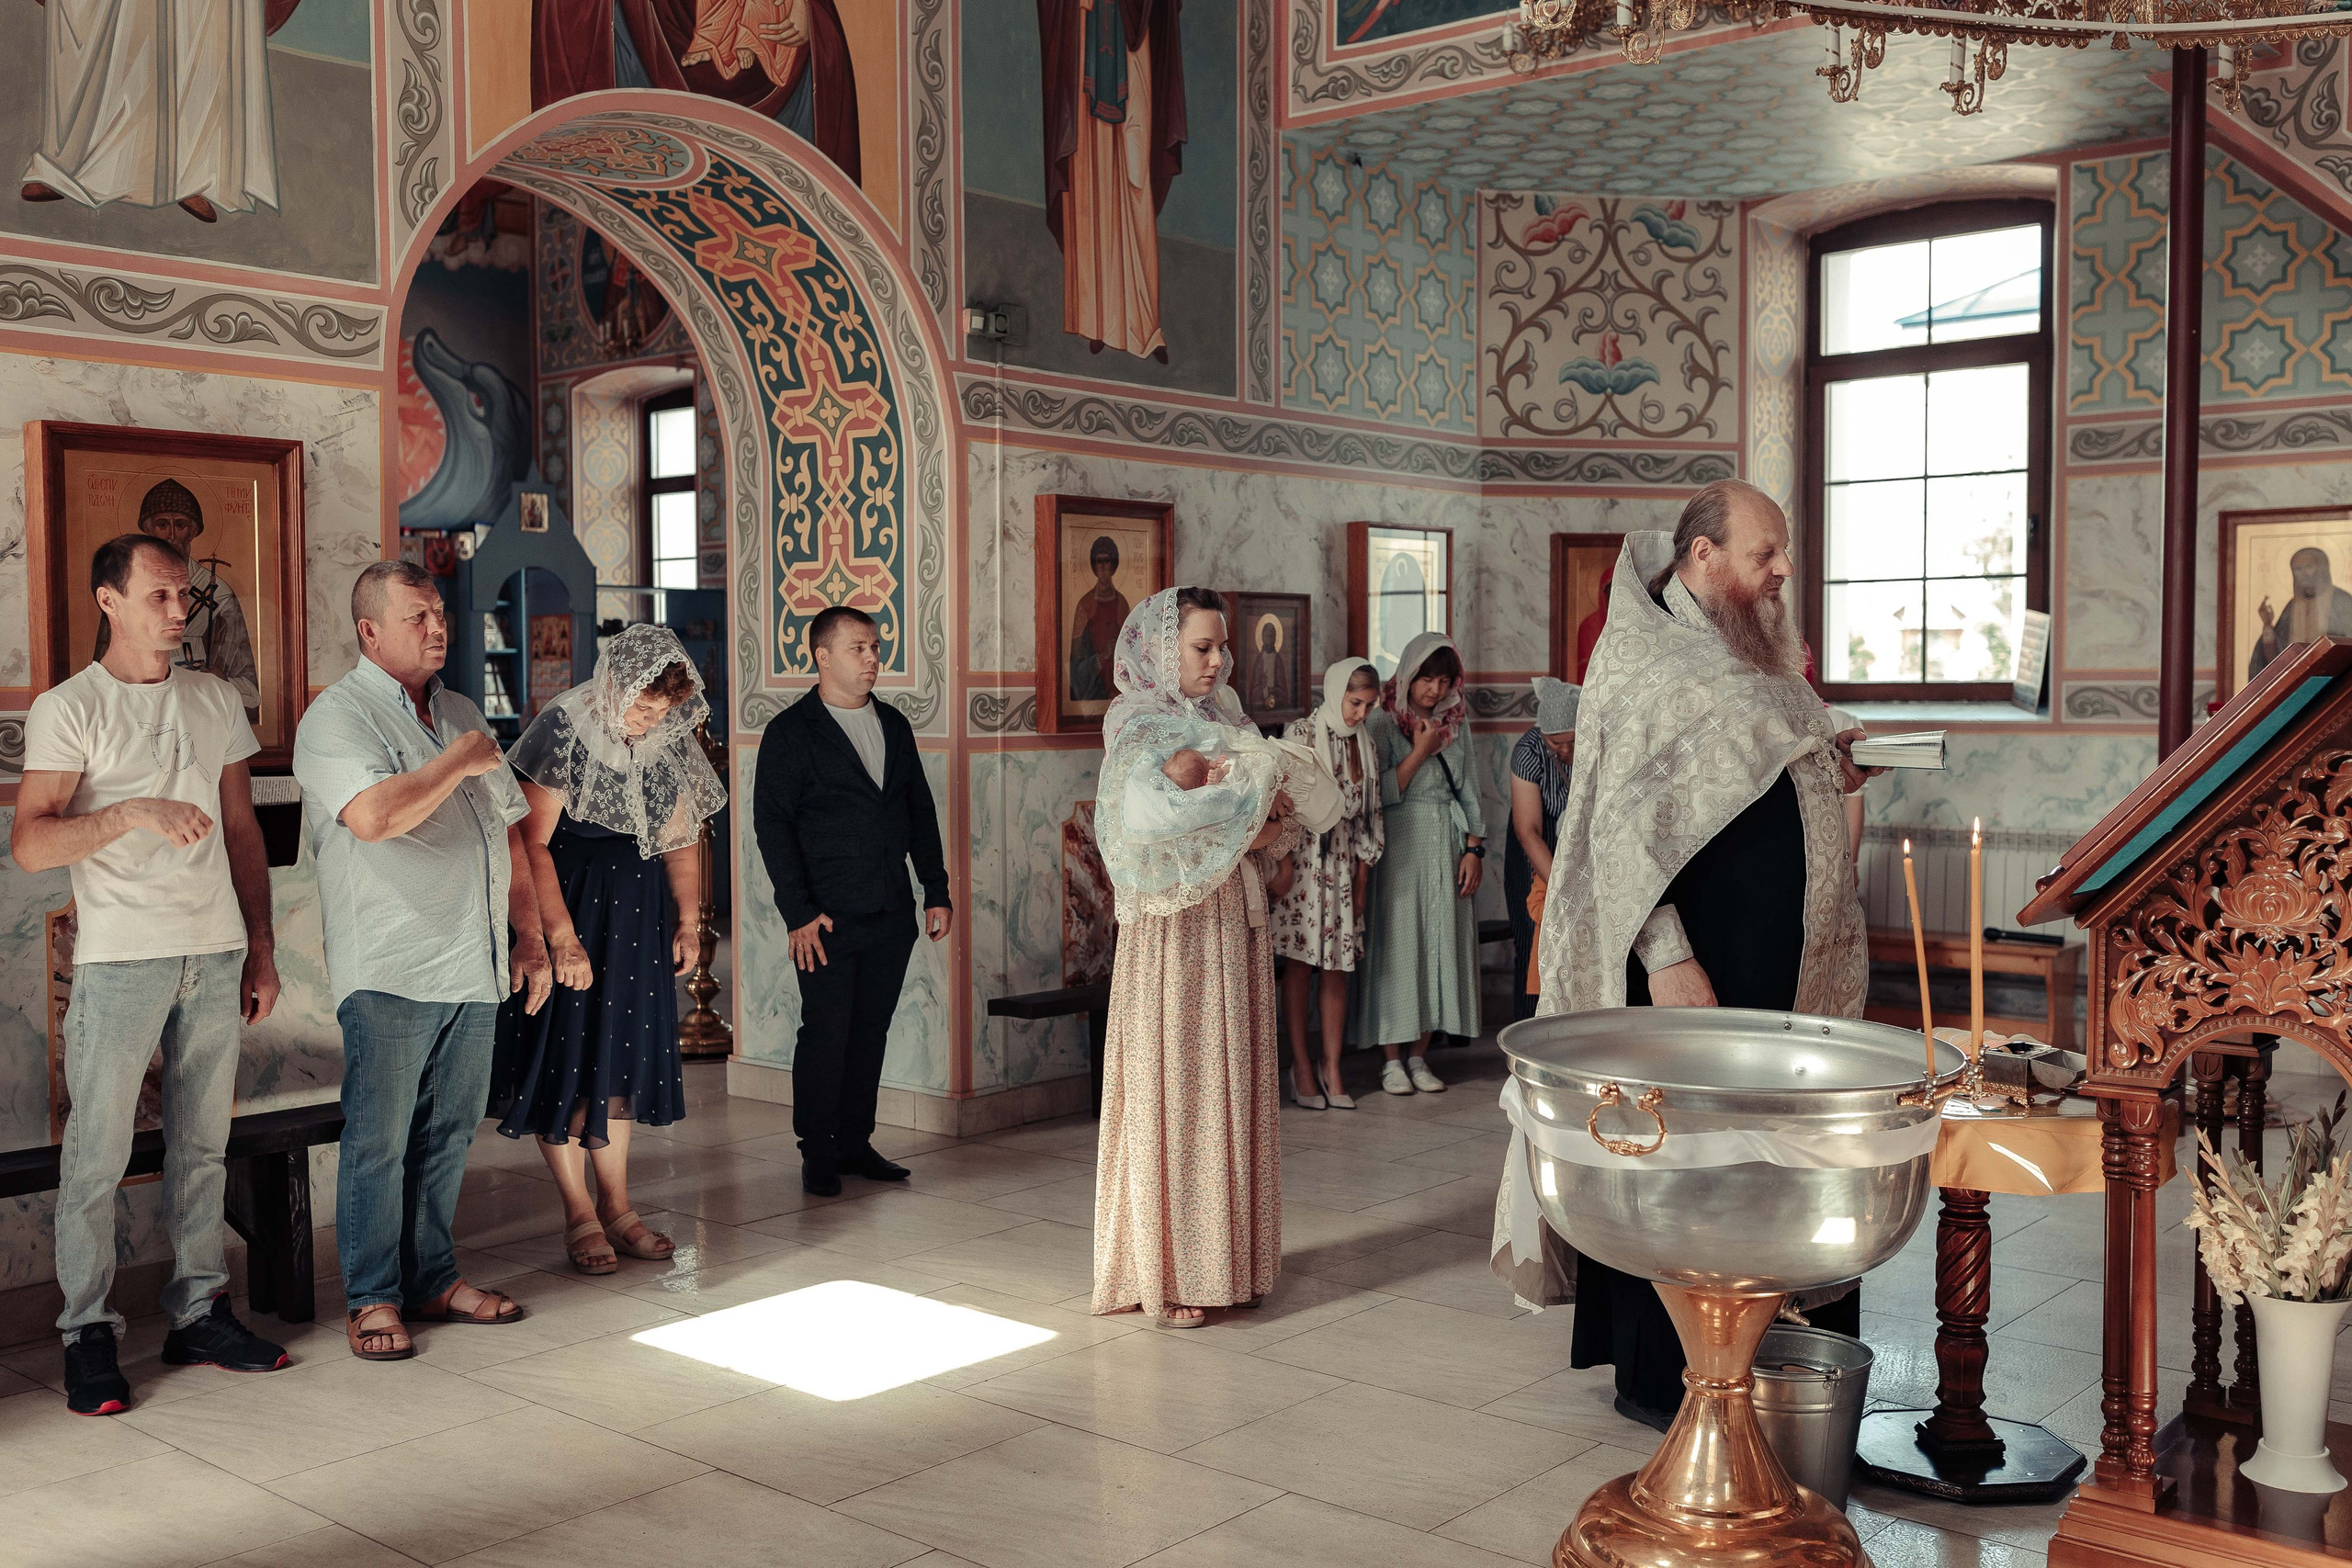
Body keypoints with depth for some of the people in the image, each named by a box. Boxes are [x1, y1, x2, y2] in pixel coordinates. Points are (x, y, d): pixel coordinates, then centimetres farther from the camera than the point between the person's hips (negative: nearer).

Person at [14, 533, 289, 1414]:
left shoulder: (215, 702, 13)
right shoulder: (67, 709, -2)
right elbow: (30, 844, -10)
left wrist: (261, 951, 13)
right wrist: (132, 814, -24)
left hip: (216, 955, 5)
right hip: (120, 959, -4)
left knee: (203, 1144, 9)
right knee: (97, 1152, -1)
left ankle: (198, 1314, 18)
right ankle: (88, 1333, 9)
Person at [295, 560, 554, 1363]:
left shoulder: (463, 713, 17)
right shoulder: (338, 716, -6)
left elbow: (509, 832, 21)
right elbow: (374, 815, -25)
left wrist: (529, 934, 15)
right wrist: (458, 763, -11)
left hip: (474, 967, 7)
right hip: (390, 972, -7)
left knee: (448, 1134, 12)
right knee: (378, 1140, 0)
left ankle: (433, 1278, 23)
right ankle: (372, 1298, 10)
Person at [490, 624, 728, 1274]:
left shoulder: (672, 740, 1)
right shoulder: (563, 728, -17)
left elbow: (682, 837, 12)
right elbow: (532, 842, -19)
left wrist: (688, 921, 5)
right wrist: (562, 938, -21)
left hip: (636, 909, 5)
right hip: (563, 899, -5)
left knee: (622, 1049, 10)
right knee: (564, 1053, -1)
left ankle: (616, 1206, 20)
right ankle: (580, 1216, 9)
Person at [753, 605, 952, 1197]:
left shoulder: (894, 725, 14)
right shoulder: (790, 733, -4)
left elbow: (921, 811, 17)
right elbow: (772, 825, -8)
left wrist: (937, 891, 10)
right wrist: (798, 912, -14)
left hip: (892, 915, 5)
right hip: (828, 919, -5)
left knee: (871, 1032, 9)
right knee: (826, 1034, -2)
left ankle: (855, 1143, 20)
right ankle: (817, 1154, 10)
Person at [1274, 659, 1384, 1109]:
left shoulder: (1364, 744, 10)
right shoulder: (1300, 734, -5)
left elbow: (1369, 815, 13)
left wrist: (1361, 882, 10)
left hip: (1343, 865, 5)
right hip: (1302, 860, -4)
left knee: (1337, 969, 5)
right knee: (1300, 965, 0)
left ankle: (1331, 1069, 11)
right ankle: (1301, 1066, 9)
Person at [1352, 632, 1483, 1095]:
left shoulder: (1455, 723, 11)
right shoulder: (1383, 722, -3)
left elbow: (1468, 788, 12)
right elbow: (1379, 794, -11)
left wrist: (1474, 848, 4)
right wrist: (1419, 753, -12)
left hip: (1447, 846, 5)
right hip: (1400, 844, -4)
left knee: (1439, 944, 4)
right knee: (1397, 944, -5)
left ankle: (1419, 1057, 12)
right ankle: (1391, 1060, 4)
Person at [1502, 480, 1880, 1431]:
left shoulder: (1757, 657, 15)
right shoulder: (1643, 661, -10)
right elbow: (1624, 823, -16)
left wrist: (1828, 775, 9)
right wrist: (1666, 955, -22)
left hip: (1783, 960, 8)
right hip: (1691, 963, -8)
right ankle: (1653, 1373, 12)